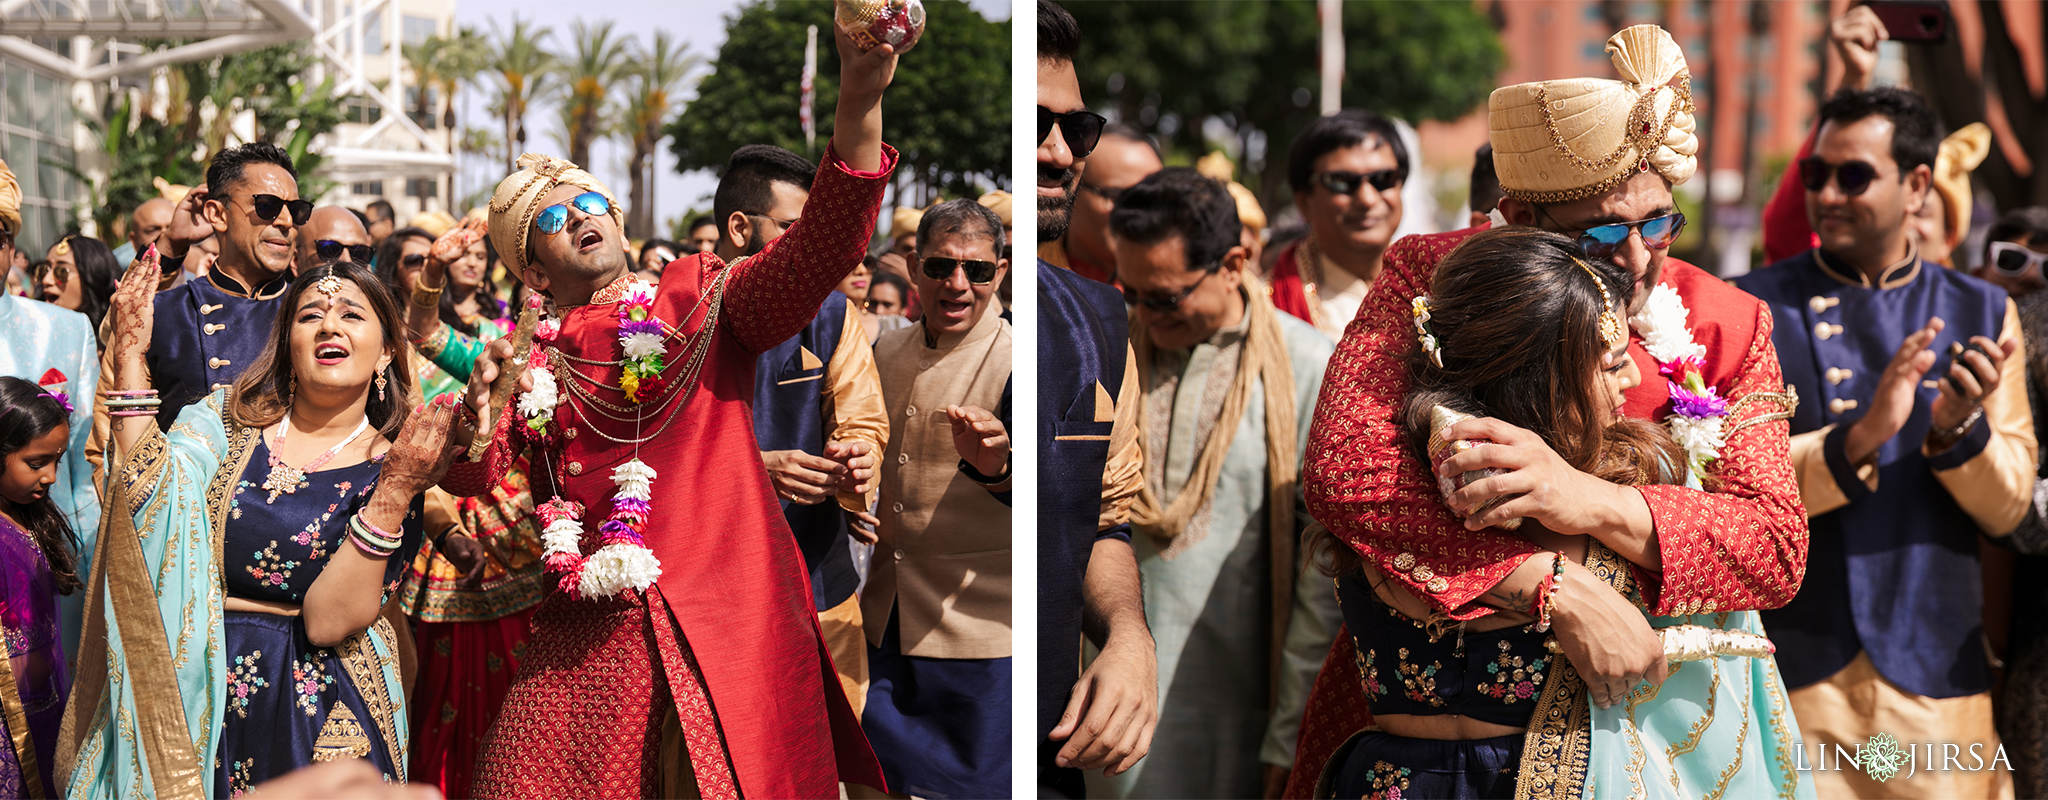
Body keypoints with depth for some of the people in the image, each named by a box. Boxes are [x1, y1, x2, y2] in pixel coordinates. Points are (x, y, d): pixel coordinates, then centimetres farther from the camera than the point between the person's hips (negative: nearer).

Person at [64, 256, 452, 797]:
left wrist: (394, 495, -24)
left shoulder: (394, 466, -4)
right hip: (194, 692, 2)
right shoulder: (227, 419, 4)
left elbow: (326, 621, -15)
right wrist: (130, 356, -17)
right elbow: (152, 504, -16)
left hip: (317, 711, -2)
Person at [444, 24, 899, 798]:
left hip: (731, 625, -2)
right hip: (586, 639, 2)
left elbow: (816, 254, -9)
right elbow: (469, 478, 5)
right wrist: (475, 413, -18)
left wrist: (860, 101, -24)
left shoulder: (701, 298, 9)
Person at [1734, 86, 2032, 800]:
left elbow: (2006, 508, 5)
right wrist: (1858, 439, -24)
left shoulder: (1982, 312, 9)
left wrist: (1957, 427, -15)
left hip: (1935, 680, 2)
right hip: (1786, 676, -2)